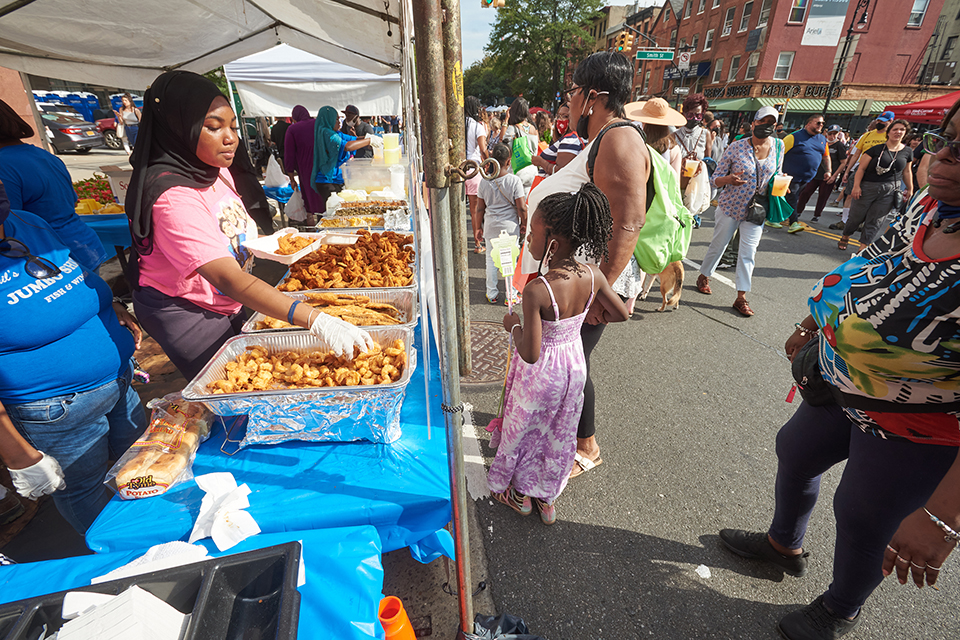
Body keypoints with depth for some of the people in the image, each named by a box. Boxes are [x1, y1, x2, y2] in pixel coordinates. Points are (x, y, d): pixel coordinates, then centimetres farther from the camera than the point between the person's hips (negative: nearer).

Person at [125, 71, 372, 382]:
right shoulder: (173, 197, -32)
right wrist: (315, 320, -52)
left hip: (224, 303, 8)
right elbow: (228, 278, -43)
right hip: (182, 311, -8)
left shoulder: (215, 169, -2)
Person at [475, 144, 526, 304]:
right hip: (510, 226, -2)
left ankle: (492, 294, 19)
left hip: (490, 226, 2)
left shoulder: (485, 181, -3)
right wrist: (524, 224, 5)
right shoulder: (514, 180, -11)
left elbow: (480, 209, 2)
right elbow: (521, 208, -11)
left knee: (491, 260, 12)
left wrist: (478, 228, 13)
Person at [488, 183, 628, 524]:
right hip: (575, 364, 6)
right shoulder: (593, 275, -14)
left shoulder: (536, 291, -33)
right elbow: (622, 314, 1)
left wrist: (513, 325, -11)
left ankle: (520, 495, 45)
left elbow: (530, 354, -29)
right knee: (560, 434, 24)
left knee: (523, 430, 21)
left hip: (541, 375, -5)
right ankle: (548, 499, 45)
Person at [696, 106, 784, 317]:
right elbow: (715, 179, -9)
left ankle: (741, 298, 6)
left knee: (748, 252, 0)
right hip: (731, 206, -2)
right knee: (718, 244, 10)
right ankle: (703, 276, 37)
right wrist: (729, 179, -30)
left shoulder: (778, 146, 2)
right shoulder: (737, 146, -11)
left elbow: (776, 174, 17)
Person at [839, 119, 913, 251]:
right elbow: (861, 168, -5)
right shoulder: (877, 149, -2)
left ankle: (863, 247, 3)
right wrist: (856, 186, -15)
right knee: (857, 216, 3)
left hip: (890, 191, 3)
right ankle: (845, 237, 26)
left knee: (875, 221, 0)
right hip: (868, 187, -2)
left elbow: (906, 172, 18)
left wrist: (910, 189, 18)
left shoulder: (907, 152, 9)